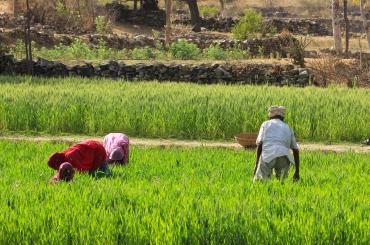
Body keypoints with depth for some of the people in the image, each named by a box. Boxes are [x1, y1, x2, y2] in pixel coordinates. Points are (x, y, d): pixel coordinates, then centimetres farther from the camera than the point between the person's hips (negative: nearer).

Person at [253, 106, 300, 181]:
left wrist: (256, 164, 8)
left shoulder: (265, 124, 21)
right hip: (284, 157, 2)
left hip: (268, 156, -2)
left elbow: (259, 144, 7)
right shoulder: (288, 128, 28)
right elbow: (296, 150, 25)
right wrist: (297, 172, 28)